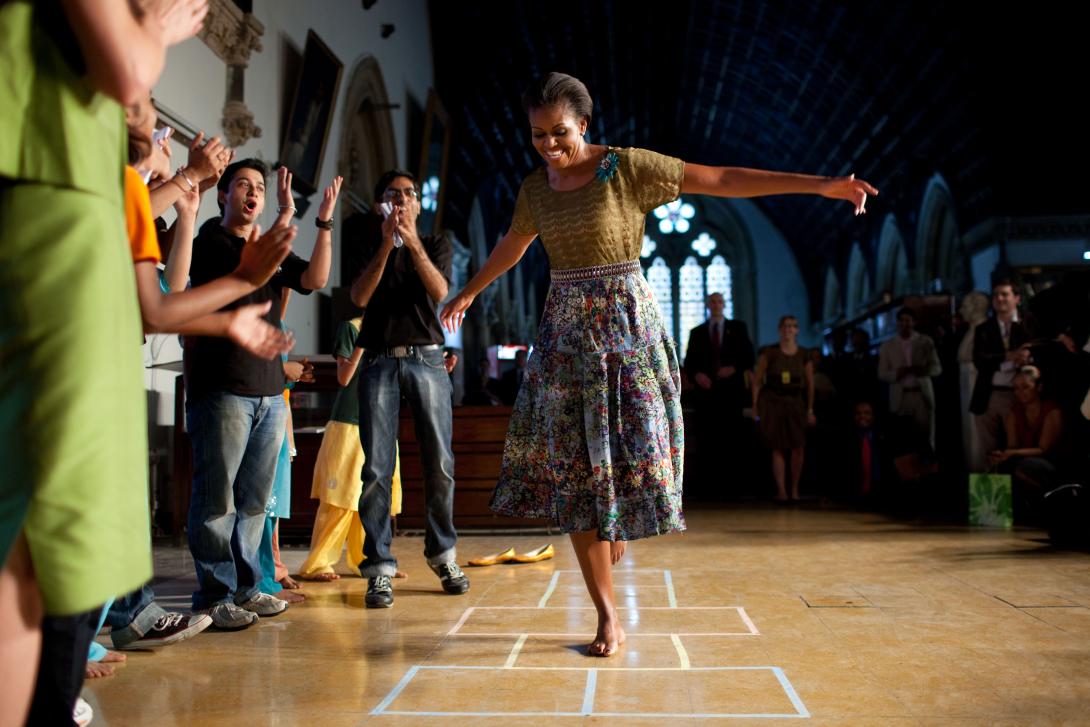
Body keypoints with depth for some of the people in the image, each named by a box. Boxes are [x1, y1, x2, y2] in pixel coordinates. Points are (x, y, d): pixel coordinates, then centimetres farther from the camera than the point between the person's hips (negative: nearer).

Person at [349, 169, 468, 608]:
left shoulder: (436, 245, 16)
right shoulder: (369, 249, 16)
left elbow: (439, 291, -4)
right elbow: (360, 297, -2)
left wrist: (412, 242, -15)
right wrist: (386, 244, -9)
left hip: (426, 358, 0)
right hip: (379, 361, 0)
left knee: (440, 464, -1)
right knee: (377, 468, -7)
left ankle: (442, 554, 15)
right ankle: (379, 568, -3)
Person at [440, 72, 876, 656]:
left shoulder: (628, 167, -7)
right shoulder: (534, 189, 8)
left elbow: (724, 180, -10)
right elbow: (509, 249, 26)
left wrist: (819, 184, -17)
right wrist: (466, 295, 41)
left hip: (627, 328, -4)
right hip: (565, 334, 4)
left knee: (627, 452, -6)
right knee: (573, 467, 0)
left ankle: (618, 525, 33)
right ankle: (608, 618, 9)